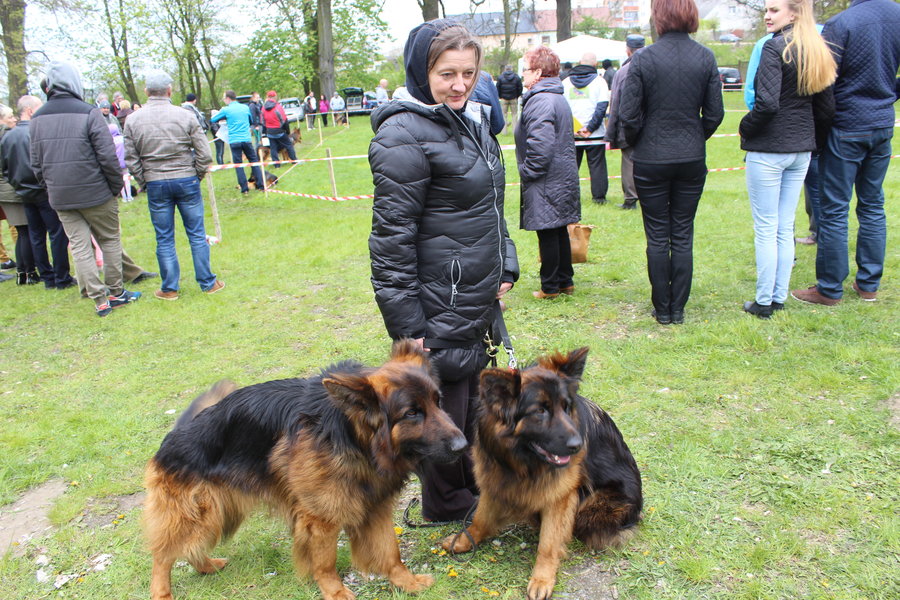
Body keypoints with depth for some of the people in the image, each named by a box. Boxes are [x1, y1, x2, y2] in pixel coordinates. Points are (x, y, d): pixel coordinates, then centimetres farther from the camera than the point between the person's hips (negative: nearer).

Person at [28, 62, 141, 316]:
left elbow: (36, 163, 10)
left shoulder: (38, 118, 6)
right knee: (110, 240, 11)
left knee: (79, 246, 7)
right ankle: (115, 293, 16)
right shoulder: (89, 114, -11)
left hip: (60, 198, 4)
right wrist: (117, 186, -3)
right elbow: (108, 156, -14)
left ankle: (99, 299, 7)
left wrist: (51, 186, 20)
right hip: (95, 193, -4)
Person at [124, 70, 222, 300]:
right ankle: (208, 283, 13)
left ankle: (169, 288, 15)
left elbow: (131, 160, 1)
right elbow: (203, 153, -6)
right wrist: (197, 176, 8)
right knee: (197, 234, 7)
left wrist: (144, 182, 12)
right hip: (186, 180, -1)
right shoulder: (185, 116, -6)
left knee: (164, 239, 9)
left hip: (155, 184, 1)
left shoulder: (133, 121, -1)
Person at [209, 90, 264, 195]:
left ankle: (244, 188, 1)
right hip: (246, 139, 3)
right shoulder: (245, 107, 8)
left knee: (238, 165, 4)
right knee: (254, 161, 10)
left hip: (234, 141, -3)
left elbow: (212, 120, 7)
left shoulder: (226, 110, -3)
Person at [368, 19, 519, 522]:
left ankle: (475, 488, 42)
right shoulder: (405, 135, -17)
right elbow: (392, 233, -20)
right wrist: (406, 323, -21)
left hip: (476, 301, 9)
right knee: (444, 409, 7)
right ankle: (448, 509, 29)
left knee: (474, 393, 22)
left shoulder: (472, 121, 11)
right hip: (437, 306, -9)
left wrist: (506, 266, 13)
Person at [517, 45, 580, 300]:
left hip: (545, 182, -10)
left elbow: (540, 145, -27)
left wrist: (528, 172, -14)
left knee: (547, 234, 0)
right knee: (559, 231, 17)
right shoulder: (559, 98, 15)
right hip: (564, 177, 10)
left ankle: (550, 287, 9)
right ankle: (566, 281, 27)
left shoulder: (540, 101, -18)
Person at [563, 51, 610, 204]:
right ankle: (599, 196, 8)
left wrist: (573, 128, -3)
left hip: (570, 134, 2)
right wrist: (590, 128, -10)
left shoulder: (566, 82, 7)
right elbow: (602, 106, -10)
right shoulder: (599, 80, -1)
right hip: (595, 134, -2)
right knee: (597, 166, 6)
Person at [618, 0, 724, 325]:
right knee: (683, 235, 10)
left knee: (657, 237, 7)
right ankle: (678, 308, 16)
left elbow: (628, 115, -11)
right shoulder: (705, 58, -2)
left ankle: (662, 308, 15)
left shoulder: (643, 58, -10)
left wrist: (636, 144, 8)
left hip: (651, 161, -2)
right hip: (692, 160, 2)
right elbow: (714, 113, 0)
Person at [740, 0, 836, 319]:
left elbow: (767, 104, -23)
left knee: (765, 229, 1)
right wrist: (809, 137, 19)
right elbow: (827, 108, 10)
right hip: (801, 151, 7)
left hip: (768, 150, -7)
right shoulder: (818, 53, 9)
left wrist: (745, 129, -6)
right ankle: (779, 297, 20)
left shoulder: (775, 48, -13)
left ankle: (764, 302, 8)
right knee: (785, 228, 13)